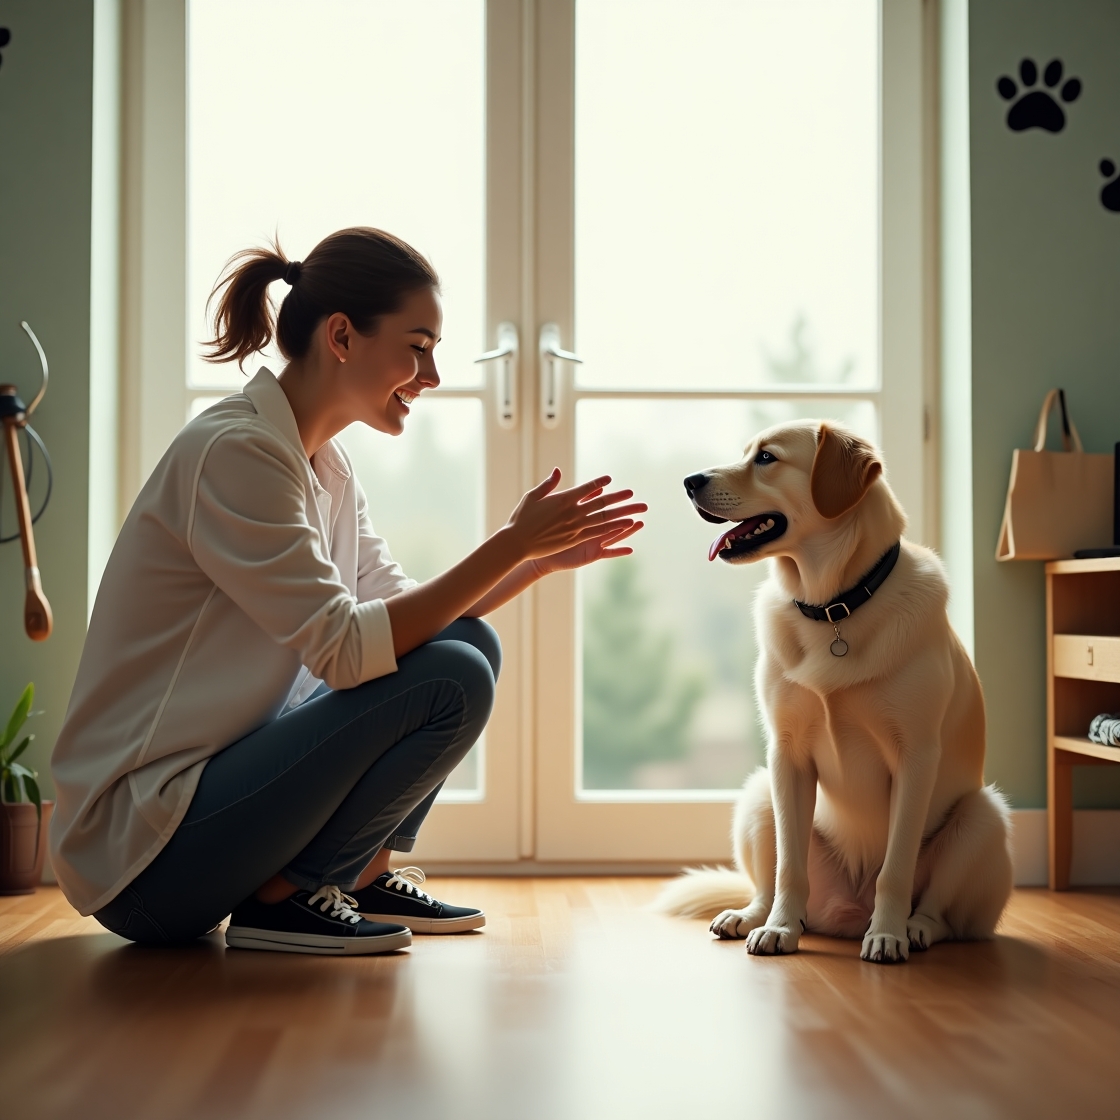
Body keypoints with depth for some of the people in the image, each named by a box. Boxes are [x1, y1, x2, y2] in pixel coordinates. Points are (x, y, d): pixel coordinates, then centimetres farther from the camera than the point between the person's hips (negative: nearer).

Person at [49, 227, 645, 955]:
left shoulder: (322, 463, 10)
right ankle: (282, 899, -7)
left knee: (469, 644, 6)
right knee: (452, 681, -20)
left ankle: (363, 875, 9)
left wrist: (541, 557, 0)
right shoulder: (236, 452, -20)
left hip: (223, 773, 10)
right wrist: (512, 545, -20)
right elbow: (345, 649, -24)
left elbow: (402, 610, 10)